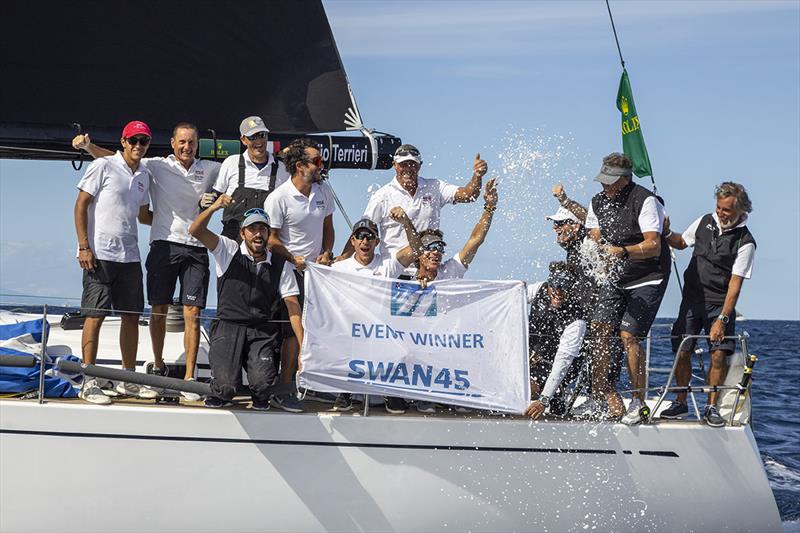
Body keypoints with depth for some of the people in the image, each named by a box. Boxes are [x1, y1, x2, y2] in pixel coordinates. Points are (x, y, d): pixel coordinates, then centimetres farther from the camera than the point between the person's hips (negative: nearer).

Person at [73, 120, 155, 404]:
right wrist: (84, 247, -14)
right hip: (100, 254, -7)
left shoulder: (144, 176, 15)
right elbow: (81, 205, -7)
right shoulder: (103, 166, -5)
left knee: (131, 316, 8)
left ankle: (128, 379, 18)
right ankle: (89, 382, -1)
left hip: (129, 256, 7)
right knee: (95, 315, -5)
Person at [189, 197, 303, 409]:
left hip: (262, 333, 1)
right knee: (225, 382, -21)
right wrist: (214, 207, -26)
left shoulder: (280, 265, 10)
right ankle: (221, 393, 17)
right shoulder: (228, 251, 6)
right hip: (228, 326, -1)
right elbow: (196, 230, -7)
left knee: (262, 382, -21)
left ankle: (261, 399, 16)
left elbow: (293, 306, 6)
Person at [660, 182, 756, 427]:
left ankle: (711, 407, -3)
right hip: (692, 299, 3)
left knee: (719, 352, -15)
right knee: (682, 351, -1)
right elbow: (681, 242, 22)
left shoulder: (745, 242, -10)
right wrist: (666, 233, -1)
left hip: (720, 303, -3)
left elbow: (735, 283, -14)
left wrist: (722, 319, -21)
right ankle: (680, 403, 14)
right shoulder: (705, 222, 4)